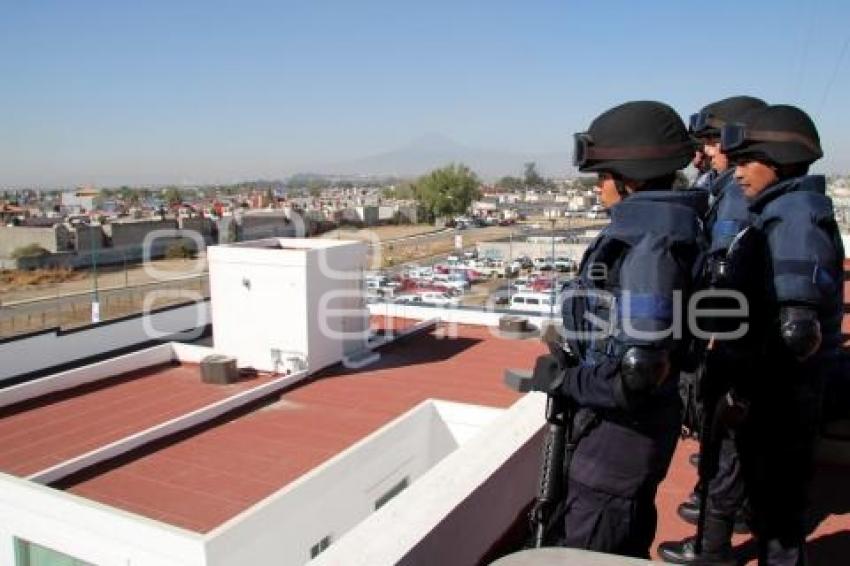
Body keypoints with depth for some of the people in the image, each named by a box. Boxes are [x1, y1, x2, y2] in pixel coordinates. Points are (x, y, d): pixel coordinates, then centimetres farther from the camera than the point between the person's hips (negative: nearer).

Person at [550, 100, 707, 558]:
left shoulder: (645, 248, -27)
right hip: (638, 423, 9)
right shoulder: (667, 228, 3)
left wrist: (566, 380, -16)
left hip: (622, 430, -9)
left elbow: (638, 375, -30)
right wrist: (576, 362, 11)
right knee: (626, 549, 27)